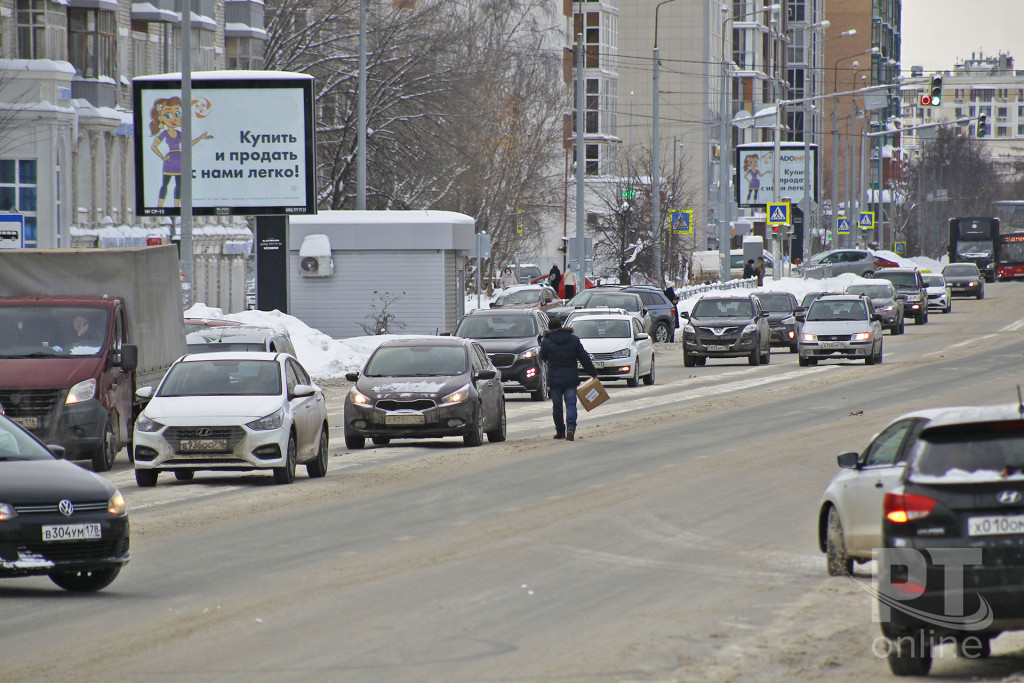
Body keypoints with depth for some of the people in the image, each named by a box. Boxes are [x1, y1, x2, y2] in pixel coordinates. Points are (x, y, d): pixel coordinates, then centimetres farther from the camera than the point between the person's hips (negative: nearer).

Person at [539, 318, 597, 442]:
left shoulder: (547, 342, -5)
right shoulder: (574, 340, 2)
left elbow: (543, 357, 11)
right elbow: (584, 358, 4)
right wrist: (593, 372, 10)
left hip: (554, 380, -1)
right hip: (571, 379, 1)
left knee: (557, 406, 10)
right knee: (571, 404, 0)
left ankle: (560, 431, 15)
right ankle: (571, 428, -19)